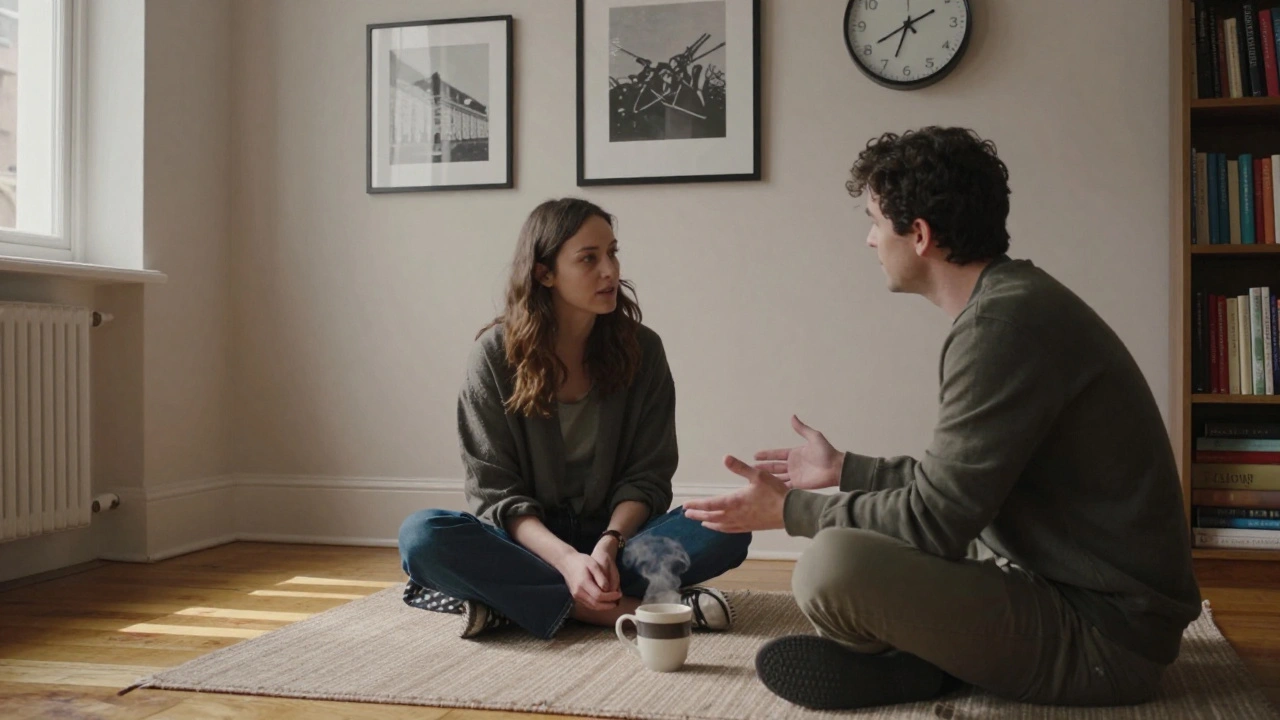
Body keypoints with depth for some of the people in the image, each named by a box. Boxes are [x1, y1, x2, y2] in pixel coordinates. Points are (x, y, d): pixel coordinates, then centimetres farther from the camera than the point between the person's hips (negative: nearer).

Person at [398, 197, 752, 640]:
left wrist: (609, 544, -23)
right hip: (529, 541, -1)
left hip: (614, 534, 2)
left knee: (727, 530, -24)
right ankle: (630, 608, -31)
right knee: (421, 536, -30)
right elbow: (494, 490, -10)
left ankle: (511, 599, -26)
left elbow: (646, 477, -2)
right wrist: (566, 560, -26)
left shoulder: (641, 349, -2)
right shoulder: (495, 354, -7)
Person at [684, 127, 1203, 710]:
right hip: (1060, 579, 10)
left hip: (1101, 637, -10)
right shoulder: (1010, 300, 11)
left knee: (832, 565, -29)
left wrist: (789, 510, -9)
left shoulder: (1004, 323, -21)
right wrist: (843, 469, 23)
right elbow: (958, 481, 18)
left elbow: (938, 518, -21)